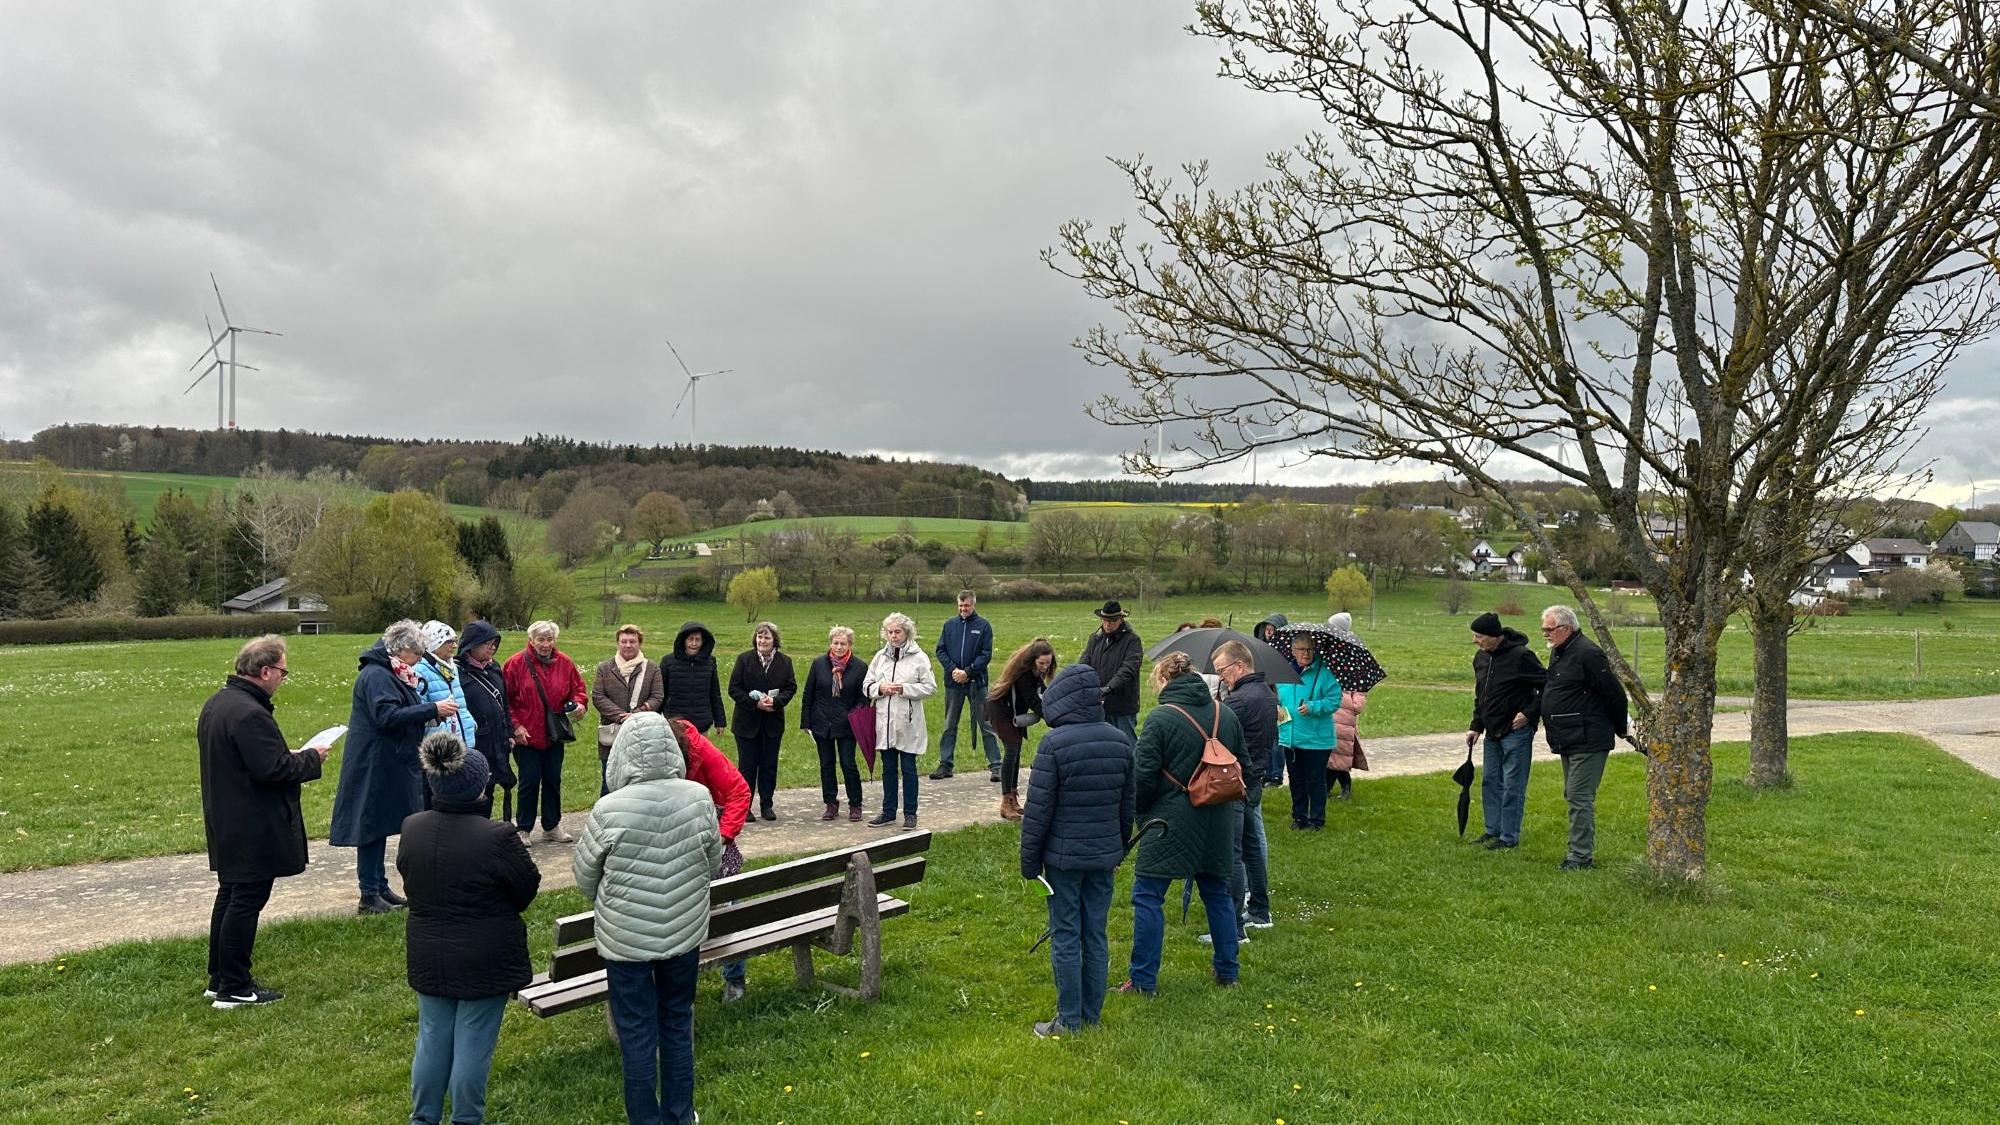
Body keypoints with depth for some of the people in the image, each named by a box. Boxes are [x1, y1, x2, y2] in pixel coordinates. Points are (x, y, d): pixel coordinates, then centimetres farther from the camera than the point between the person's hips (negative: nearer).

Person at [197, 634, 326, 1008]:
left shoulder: (215, 704, 10)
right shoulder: (250, 713, -24)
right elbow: (273, 768, -26)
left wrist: (294, 757, 14)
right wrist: (311, 759, -10)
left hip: (225, 821, 11)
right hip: (253, 829, -11)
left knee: (229, 896, 19)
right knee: (247, 901, -2)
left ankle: (218, 978, 28)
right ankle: (235, 988, 5)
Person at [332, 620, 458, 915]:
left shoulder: (394, 674, 14)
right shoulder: (376, 675, -17)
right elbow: (388, 716, -27)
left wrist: (432, 713, 4)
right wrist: (432, 710, -25)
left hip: (391, 765, 10)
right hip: (374, 765, -10)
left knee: (382, 825, 15)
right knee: (372, 825, -4)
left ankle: (380, 887, 24)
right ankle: (369, 896, 2)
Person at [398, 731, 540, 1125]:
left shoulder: (411, 829, -8)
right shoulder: (497, 838, -26)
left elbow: (409, 880, 8)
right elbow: (529, 888, -11)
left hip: (428, 957, 6)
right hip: (485, 961, -5)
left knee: (432, 1038, 20)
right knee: (473, 1044, 9)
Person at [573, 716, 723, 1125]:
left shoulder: (609, 809, -21)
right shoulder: (699, 798, -14)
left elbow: (584, 877, -5)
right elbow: (714, 861, 2)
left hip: (626, 938, -3)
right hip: (685, 933, 3)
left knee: (637, 1032, 12)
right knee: (678, 1023, 19)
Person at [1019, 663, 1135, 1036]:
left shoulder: (1054, 743, -16)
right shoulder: (1120, 740, 4)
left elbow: (1038, 809, -13)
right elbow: (1128, 804, 12)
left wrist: (1029, 860, -4)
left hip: (1064, 855, -5)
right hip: (1104, 854, 5)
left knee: (1065, 938, 4)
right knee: (1096, 935, 13)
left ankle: (1069, 1020, 11)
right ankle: (1092, 1015, 21)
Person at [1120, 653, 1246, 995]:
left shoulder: (1160, 719, -13)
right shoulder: (1226, 715, 6)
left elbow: (1143, 776, -12)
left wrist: (1138, 812, 5)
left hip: (1170, 823, -6)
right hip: (1218, 825, 6)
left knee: (1148, 896, 3)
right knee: (1217, 892, 19)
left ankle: (1143, 979, 5)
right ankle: (1227, 970, 27)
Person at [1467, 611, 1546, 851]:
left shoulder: (1521, 656, -17)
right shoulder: (1481, 658, 8)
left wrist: (1529, 713, -16)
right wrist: (1476, 727, 13)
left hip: (1516, 732, -8)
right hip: (1492, 732, 8)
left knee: (1512, 786, -2)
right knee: (1490, 782, 14)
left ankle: (1509, 837, 6)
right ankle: (1493, 830, 25)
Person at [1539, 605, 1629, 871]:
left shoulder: (1587, 654, -18)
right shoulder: (1558, 652, 14)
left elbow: (1615, 693, -15)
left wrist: (1621, 727, -2)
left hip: (1588, 742, -10)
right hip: (1569, 741, 10)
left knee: (1579, 798, -9)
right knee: (1573, 796, 14)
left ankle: (1581, 857, -4)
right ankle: (1580, 852, 22)